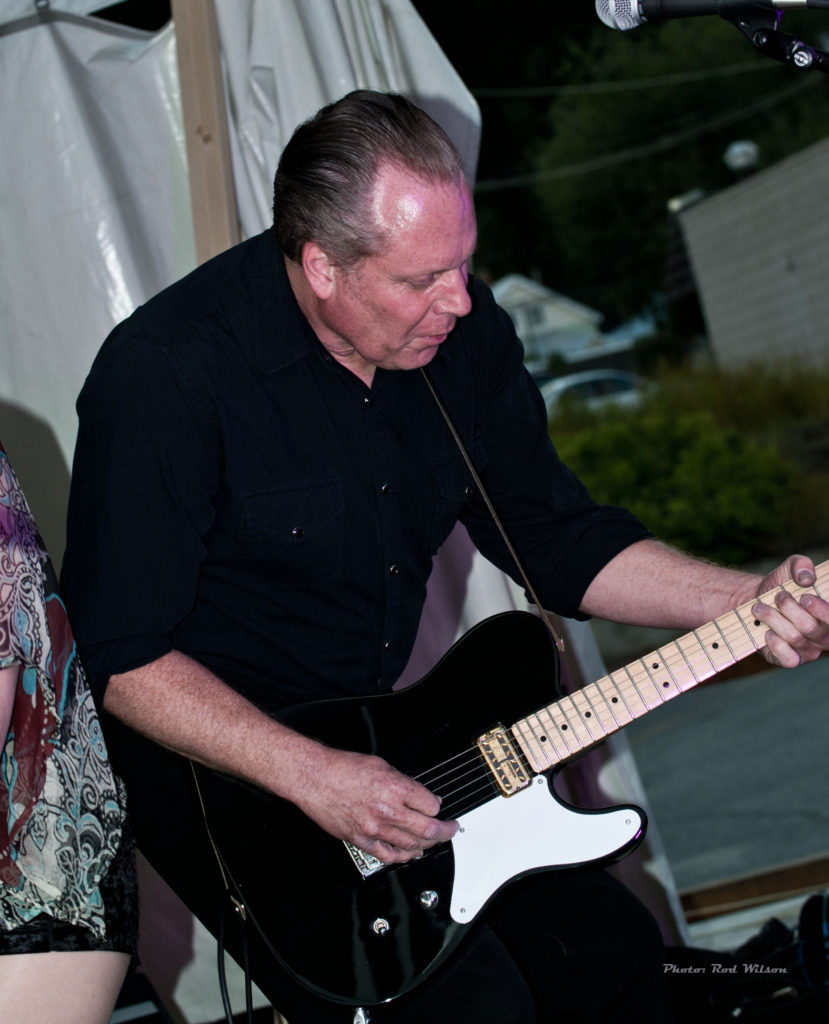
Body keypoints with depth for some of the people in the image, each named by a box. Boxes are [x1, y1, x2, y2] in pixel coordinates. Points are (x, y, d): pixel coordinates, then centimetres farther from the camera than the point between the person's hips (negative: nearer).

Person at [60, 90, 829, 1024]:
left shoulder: (459, 329, -3)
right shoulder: (165, 375, -24)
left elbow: (550, 532, 5)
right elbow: (118, 653, -21)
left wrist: (747, 603, -9)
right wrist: (309, 776, -28)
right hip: (217, 768, -6)